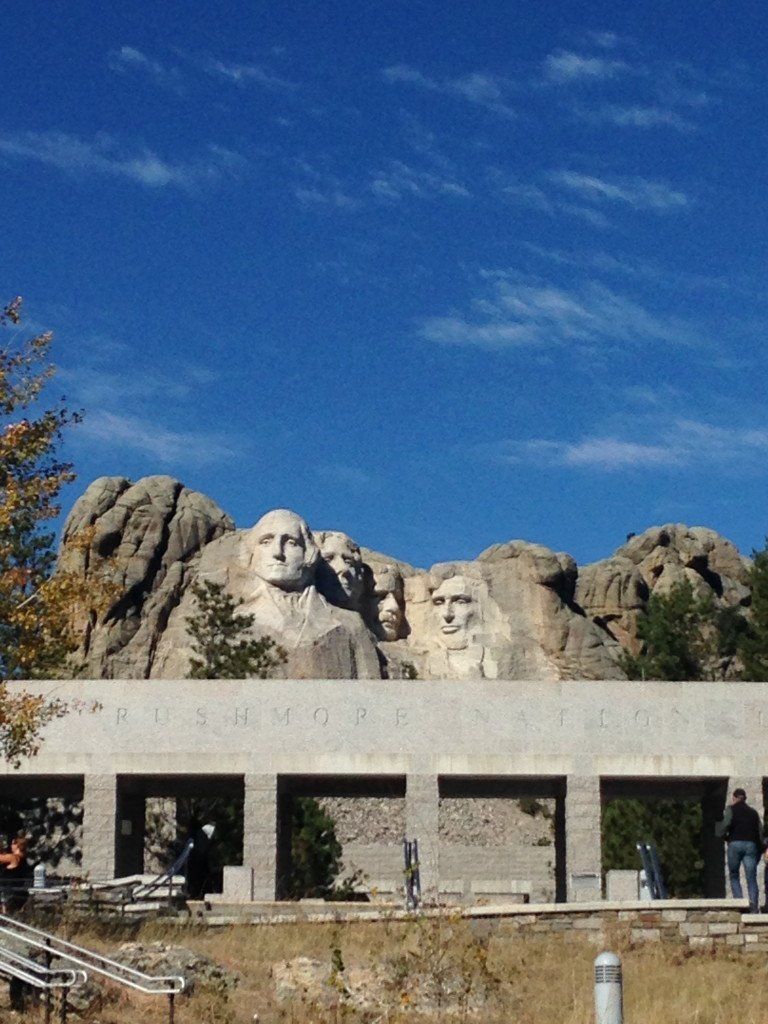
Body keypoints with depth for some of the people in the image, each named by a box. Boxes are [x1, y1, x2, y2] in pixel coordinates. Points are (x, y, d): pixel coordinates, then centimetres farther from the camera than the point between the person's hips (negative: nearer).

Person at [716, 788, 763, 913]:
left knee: (734, 876, 10)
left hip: (735, 843, -2)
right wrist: (760, 848, 16)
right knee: (751, 878, 0)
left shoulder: (731, 809, 7)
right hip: (751, 845, 3)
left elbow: (726, 824, -11)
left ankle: (739, 901, -7)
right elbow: (760, 830, 13)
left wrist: (725, 836, 7)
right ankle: (754, 906, -14)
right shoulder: (753, 812, 19)